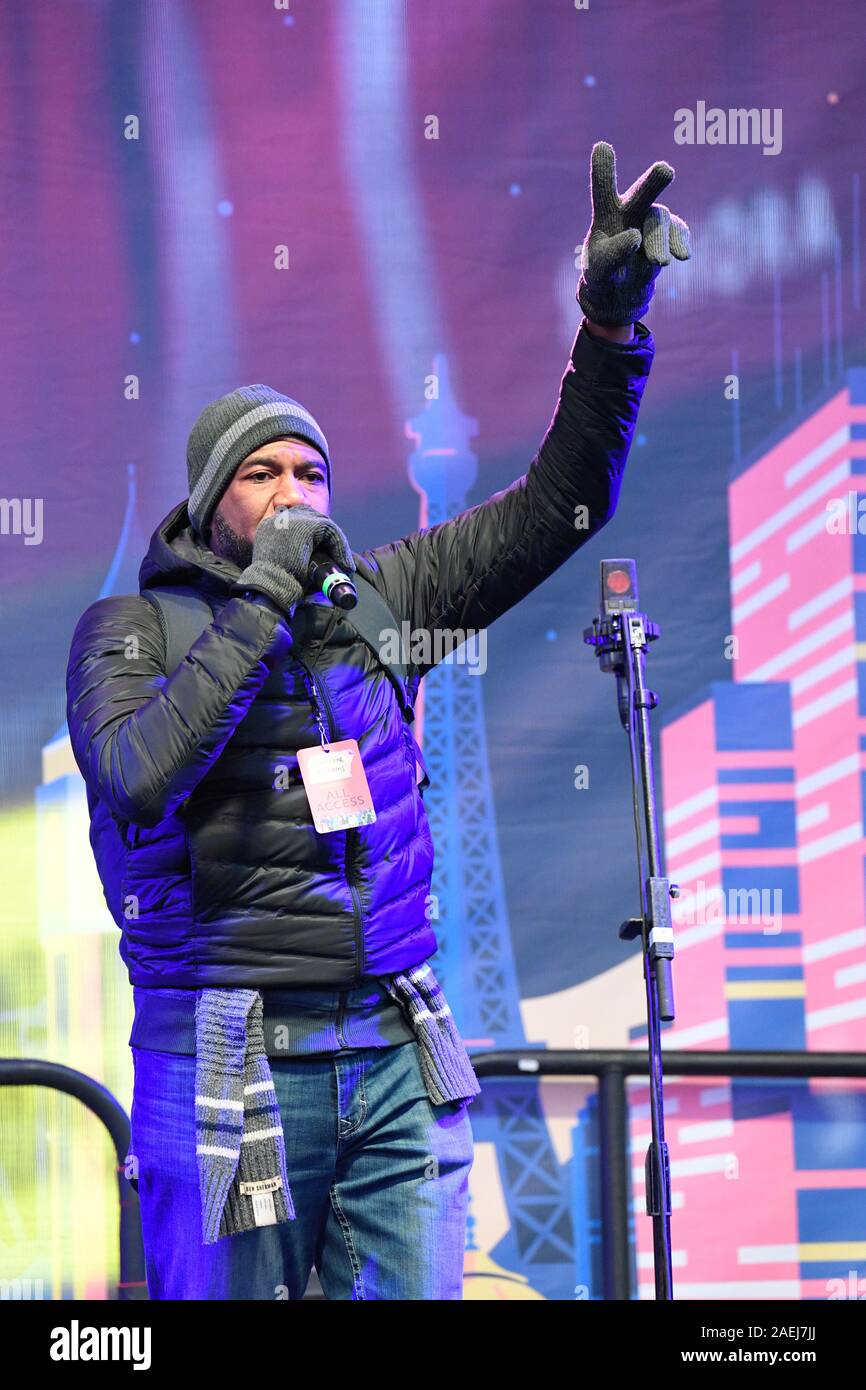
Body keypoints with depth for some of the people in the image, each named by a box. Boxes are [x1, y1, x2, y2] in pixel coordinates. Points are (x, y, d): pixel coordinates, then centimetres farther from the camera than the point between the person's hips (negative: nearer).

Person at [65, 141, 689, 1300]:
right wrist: (262, 605, -16)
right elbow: (137, 781, -21)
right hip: (234, 1068, -4)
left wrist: (611, 319, 0)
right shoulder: (132, 628, -1)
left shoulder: (373, 595, 10)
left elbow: (558, 507, 11)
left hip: (395, 1062, 4)